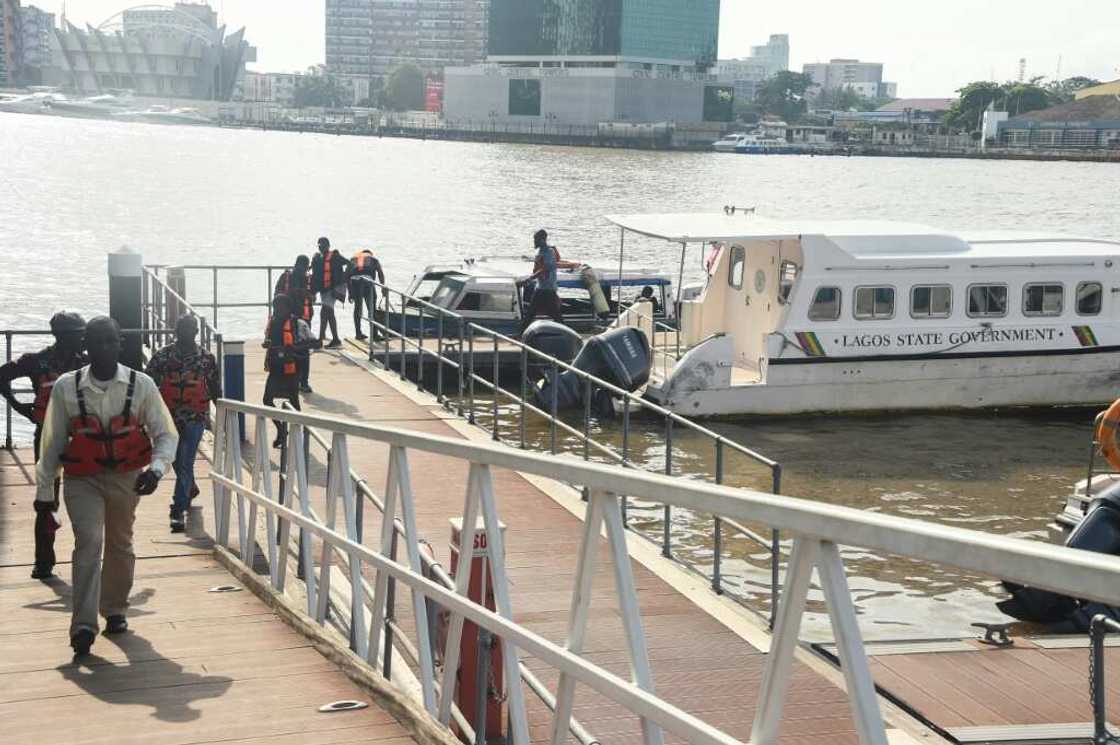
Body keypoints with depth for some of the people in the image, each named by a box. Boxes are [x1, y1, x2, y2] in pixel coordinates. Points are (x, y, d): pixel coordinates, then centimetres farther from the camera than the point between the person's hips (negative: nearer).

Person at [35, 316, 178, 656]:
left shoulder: (141, 385, -6)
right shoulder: (66, 387, -6)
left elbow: (166, 434, -3)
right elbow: (52, 441, 2)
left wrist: (156, 468, -22)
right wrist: (44, 489, 5)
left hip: (126, 478, 2)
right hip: (82, 479, -2)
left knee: (120, 545, 15)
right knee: (88, 541, -18)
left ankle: (115, 611, 35)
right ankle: (83, 625, -21)